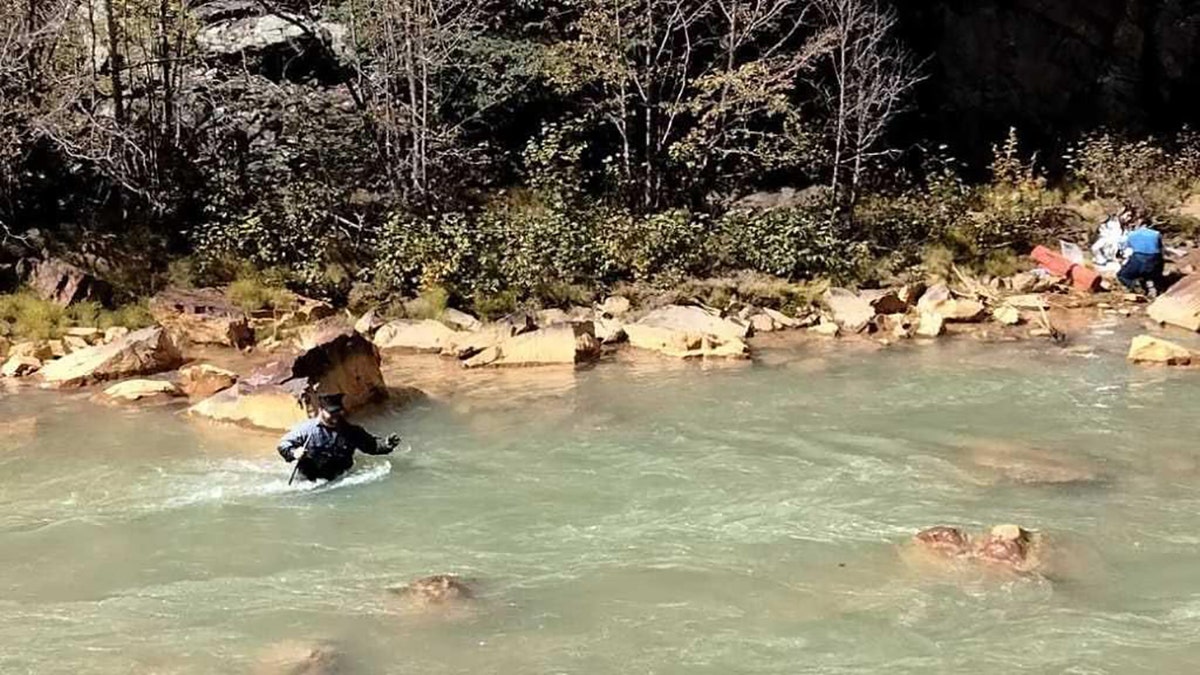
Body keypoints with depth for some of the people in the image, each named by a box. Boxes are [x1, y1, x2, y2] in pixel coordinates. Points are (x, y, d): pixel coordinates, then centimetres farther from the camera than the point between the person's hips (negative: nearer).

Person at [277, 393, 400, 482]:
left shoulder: (351, 432, 6)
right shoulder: (306, 429, -2)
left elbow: (371, 445, 11)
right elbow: (283, 444, 3)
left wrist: (386, 444, -9)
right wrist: (294, 453, -18)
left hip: (339, 480, 3)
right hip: (310, 483, -3)